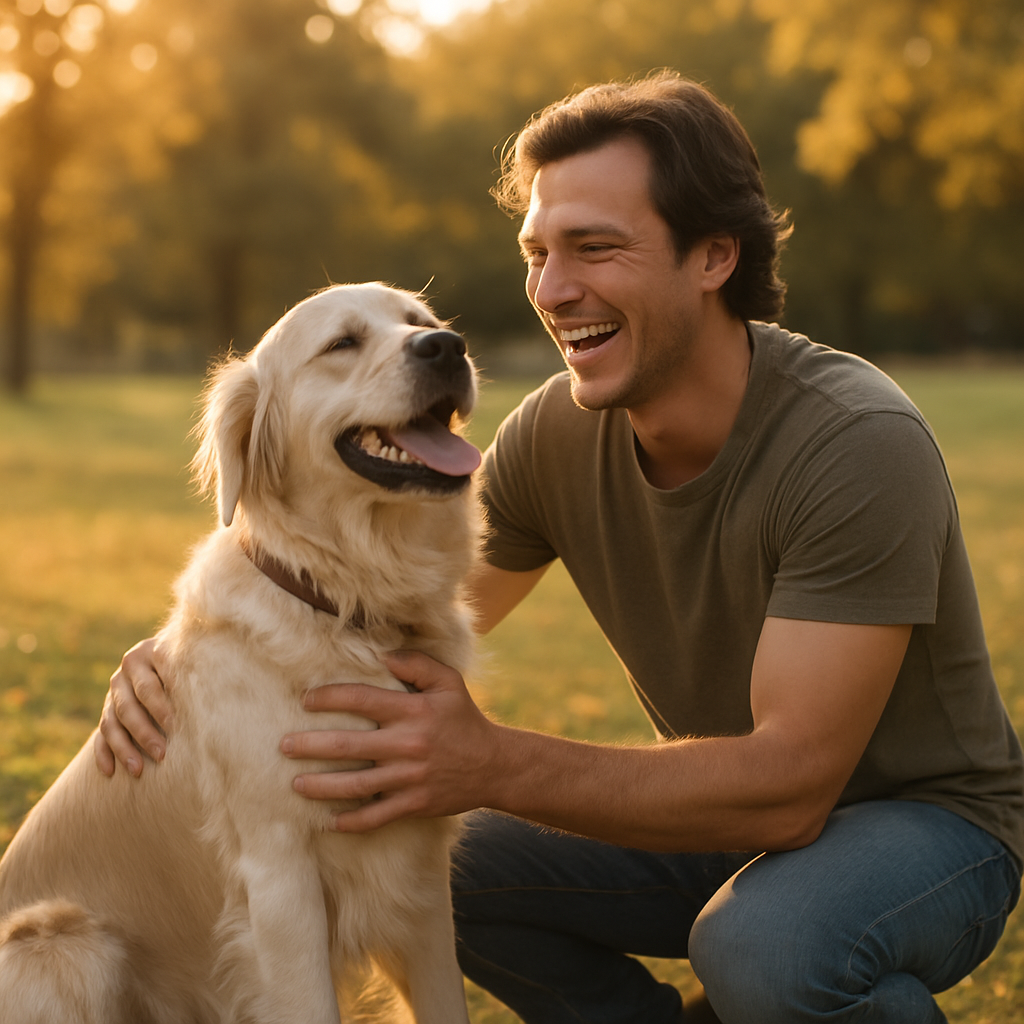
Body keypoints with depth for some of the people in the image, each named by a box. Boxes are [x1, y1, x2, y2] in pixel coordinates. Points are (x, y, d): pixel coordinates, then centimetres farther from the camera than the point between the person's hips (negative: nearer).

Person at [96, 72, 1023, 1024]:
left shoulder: (860, 444, -30)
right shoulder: (556, 433, -11)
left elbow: (789, 783, -34)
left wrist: (492, 766, -42)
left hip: (929, 816, -5)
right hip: (729, 812, 6)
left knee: (763, 945, -37)